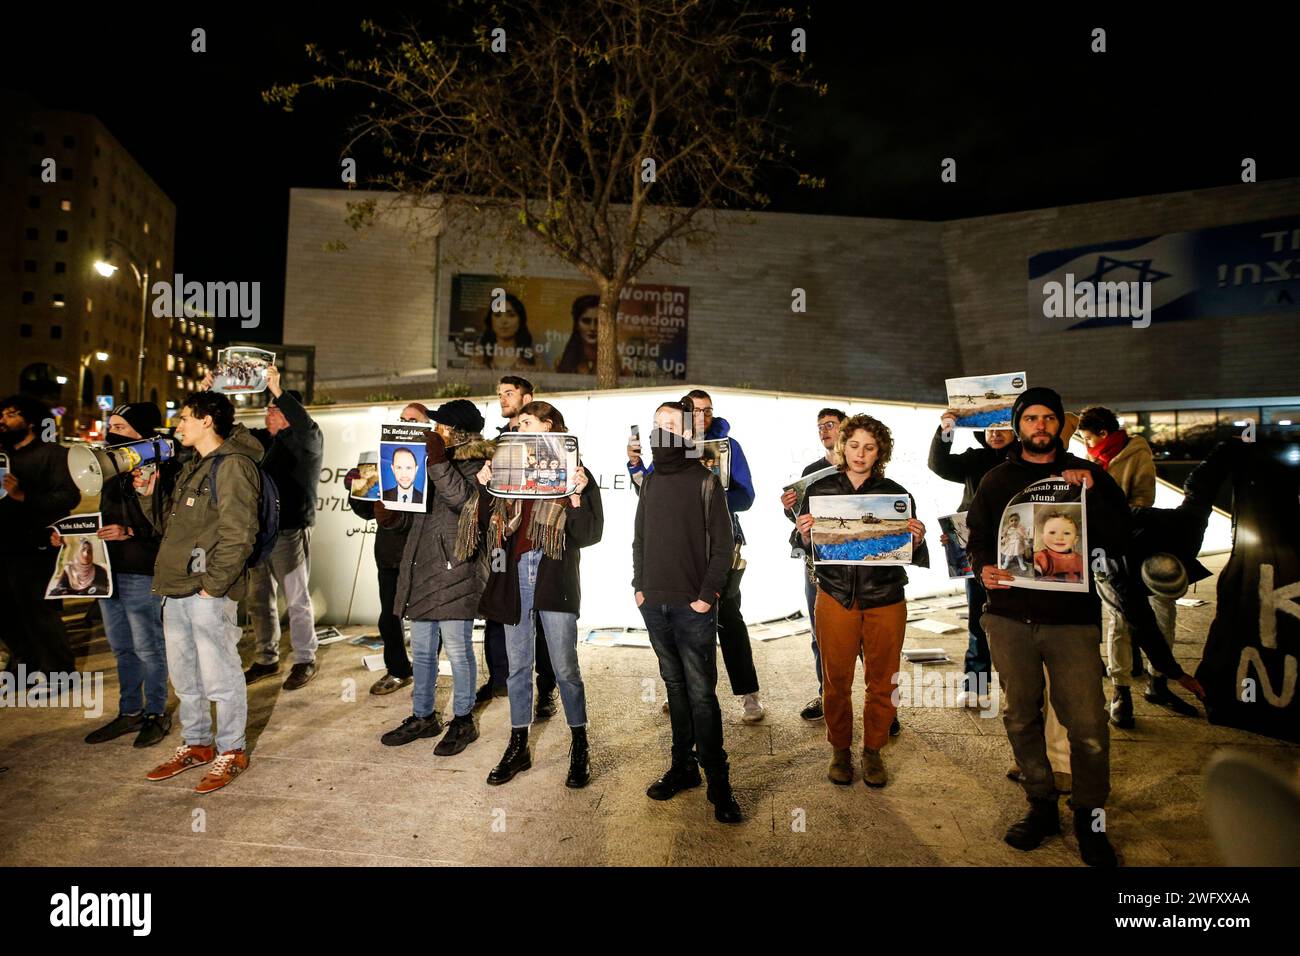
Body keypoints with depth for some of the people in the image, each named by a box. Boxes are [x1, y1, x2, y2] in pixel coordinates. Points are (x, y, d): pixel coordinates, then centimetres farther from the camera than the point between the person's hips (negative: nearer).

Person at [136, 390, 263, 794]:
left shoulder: (232, 465, -12)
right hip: (176, 587, 10)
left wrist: (212, 583, -19)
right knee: (184, 675, 18)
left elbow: (238, 534, -19)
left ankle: (231, 752, 13)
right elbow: (169, 525, 24)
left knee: (219, 676, -1)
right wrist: (149, 495, 9)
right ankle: (196, 744, 31)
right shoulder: (192, 467, 19)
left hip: (208, 592, -10)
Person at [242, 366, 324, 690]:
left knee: (297, 600, 0)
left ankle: (305, 660, 12)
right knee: (258, 599, 14)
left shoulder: (306, 441, -5)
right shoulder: (259, 440, 15)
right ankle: (266, 659, 27)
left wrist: (278, 390, -32)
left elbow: (306, 425, -26)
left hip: (290, 531, -7)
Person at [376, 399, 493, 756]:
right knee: (421, 650, 16)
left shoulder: (476, 464, -6)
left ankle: (463, 720, 18)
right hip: (422, 568, 8)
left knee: (457, 650, 2)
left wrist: (438, 461, -24)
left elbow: (463, 498, -24)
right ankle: (423, 716, 30)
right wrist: (390, 515, -1)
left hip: (455, 570, -8)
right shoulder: (429, 458, 16)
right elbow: (414, 514, 19)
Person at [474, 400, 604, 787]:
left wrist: (577, 496, -17)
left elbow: (589, 535, -5)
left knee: (565, 668, 1)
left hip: (555, 579, -4)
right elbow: (490, 526, 11)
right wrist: (485, 489, 0)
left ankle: (580, 749, 16)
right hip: (514, 574, 4)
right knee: (518, 666, 12)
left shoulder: (574, 473, 1)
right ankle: (518, 747, 24)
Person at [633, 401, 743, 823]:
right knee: (675, 686, 14)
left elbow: (722, 544, -5)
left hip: (693, 607, -5)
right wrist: (639, 586, 9)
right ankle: (683, 766, 25)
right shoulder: (649, 481, 12)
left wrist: (708, 594, -11)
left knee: (701, 693, -3)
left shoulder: (705, 481, -4)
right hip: (654, 605, 5)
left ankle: (718, 783, 7)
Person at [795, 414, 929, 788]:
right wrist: (805, 536, -15)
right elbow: (808, 548, 7)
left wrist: (916, 540, -16)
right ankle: (840, 749, 25)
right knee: (836, 680, 5)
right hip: (836, 598, 0)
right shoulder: (820, 490, 5)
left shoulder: (896, 494, 4)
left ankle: (873, 751, 27)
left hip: (885, 600, 1)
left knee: (882, 683, 8)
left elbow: (910, 555, 5)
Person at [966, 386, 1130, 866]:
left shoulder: (1088, 475, 7)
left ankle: (1090, 817, 19)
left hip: (1072, 618, -1)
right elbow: (977, 535, 10)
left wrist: (1091, 493, -15)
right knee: (1021, 717, 10)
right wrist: (983, 567, -10)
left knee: (1087, 726, -3)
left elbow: (1117, 539, -1)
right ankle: (1041, 805, 28)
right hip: (1009, 617, 2)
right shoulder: (997, 480, 11)